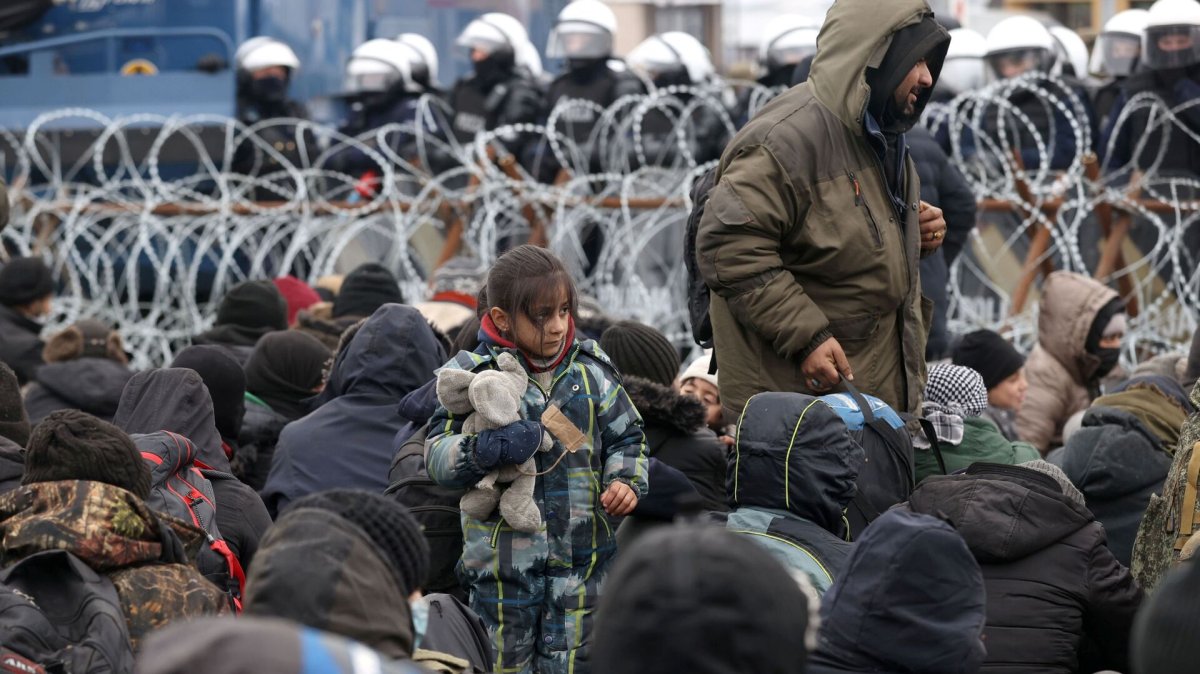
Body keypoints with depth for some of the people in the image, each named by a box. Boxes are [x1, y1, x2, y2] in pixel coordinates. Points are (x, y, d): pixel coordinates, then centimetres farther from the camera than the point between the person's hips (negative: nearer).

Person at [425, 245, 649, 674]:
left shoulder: (590, 371, 4)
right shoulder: (473, 375, -5)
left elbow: (626, 437, 14)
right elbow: (436, 455, -11)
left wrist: (626, 481, -5)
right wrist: (484, 449, -29)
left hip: (582, 555, 2)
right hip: (502, 554, -2)